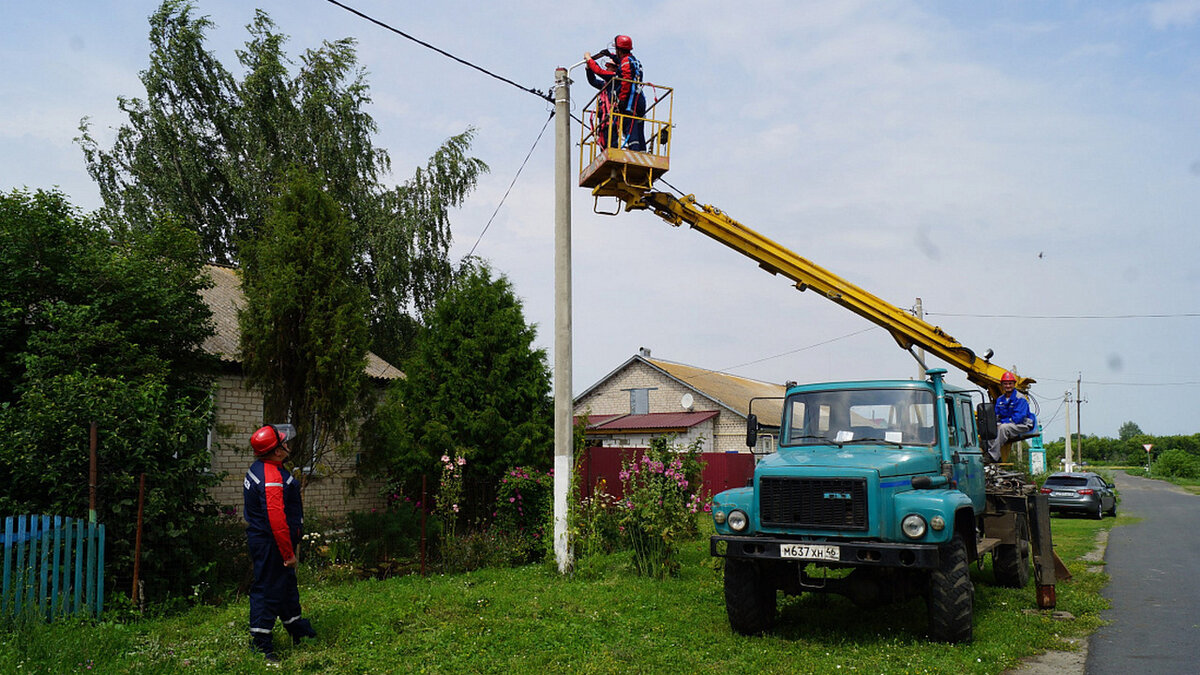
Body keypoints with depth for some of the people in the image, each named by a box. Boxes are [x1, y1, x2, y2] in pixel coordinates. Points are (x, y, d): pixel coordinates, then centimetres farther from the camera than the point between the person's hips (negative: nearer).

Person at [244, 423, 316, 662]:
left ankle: (296, 627, 37)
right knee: (269, 588, -1)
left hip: (262, 537, 11)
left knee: (286, 582, 22)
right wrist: (288, 553, -23)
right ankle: (260, 642, 10)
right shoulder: (272, 478, -28)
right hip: (271, 544, -11)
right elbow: (277, 520, -30)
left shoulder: (259, 468, 7)